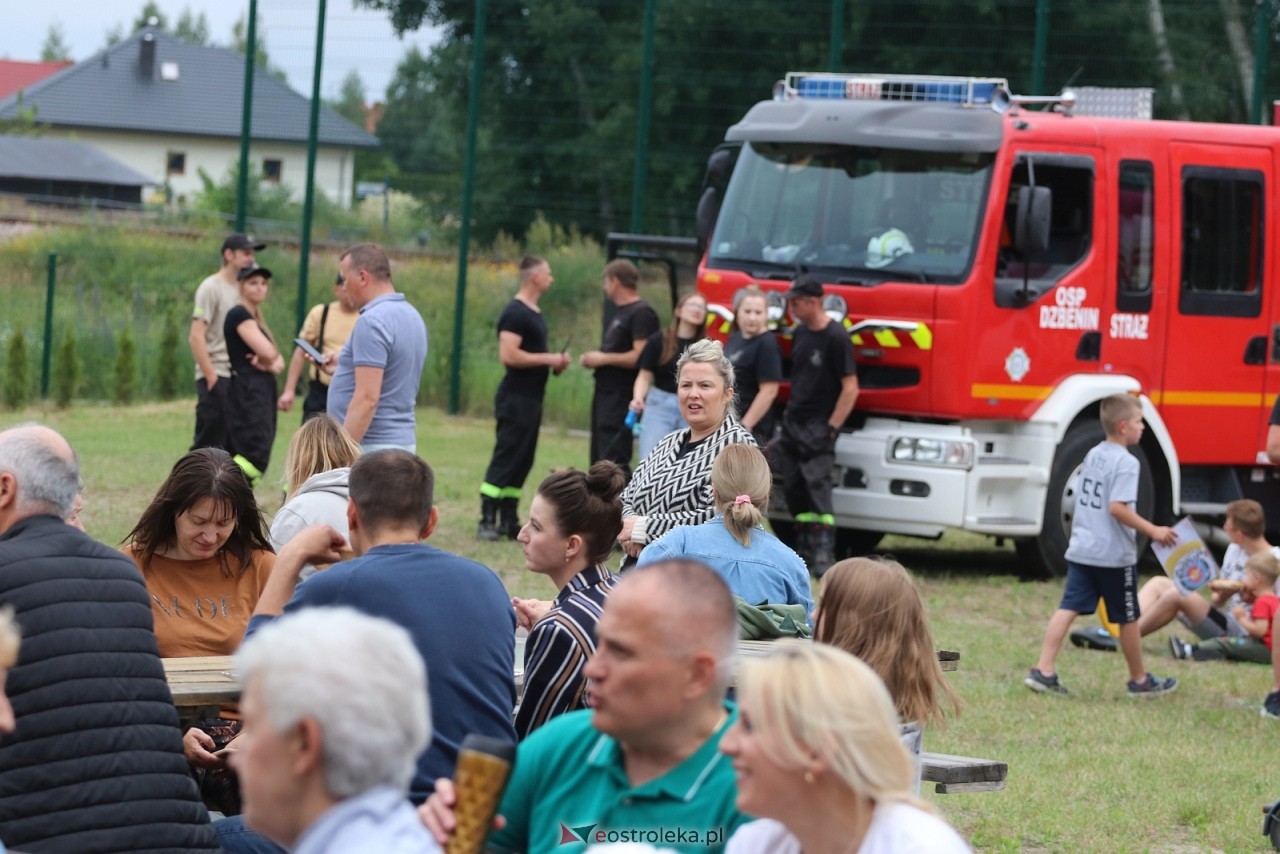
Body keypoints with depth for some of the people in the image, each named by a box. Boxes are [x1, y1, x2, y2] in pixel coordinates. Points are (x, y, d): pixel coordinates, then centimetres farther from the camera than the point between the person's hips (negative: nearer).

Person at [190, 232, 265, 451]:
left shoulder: (242, 289, 16)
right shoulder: (211, 287, -7)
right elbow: (196, 337, -13)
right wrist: (211, 376, -18)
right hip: (216, 377, -7)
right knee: (210, 443, -9)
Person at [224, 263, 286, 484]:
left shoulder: (256, 318, 21)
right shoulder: (239, 314, -8)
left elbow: (278, 361, 16)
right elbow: (268, 351, -20)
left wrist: (270, 364, -7)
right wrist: (268, 359, 3)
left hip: (262, 392, 10)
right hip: (248, 392, -10)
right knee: (256, 454, -20)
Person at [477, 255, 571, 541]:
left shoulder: (534, 313, 17)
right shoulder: (515, 313, -14)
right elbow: (508, 355, -23)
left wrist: (554, 362, 10)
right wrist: (547, 359, -17)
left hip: (531, 399, 10)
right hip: (516, 398, -10)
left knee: (522, 461, 10)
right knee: (506, 459, -9)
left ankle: (509, 521, 14)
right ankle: (487, 521, -8)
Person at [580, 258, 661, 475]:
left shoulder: (642, 313, -12)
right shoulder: (619, 312, 19)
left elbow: (640, 357, -22)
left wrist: (604, 358, -13)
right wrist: (593, 358, 8)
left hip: (621, 398, -10)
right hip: (605, 393, 10)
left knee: (614, 461, -15)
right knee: (598, 459, 13)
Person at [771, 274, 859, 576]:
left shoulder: (836, 338, -12)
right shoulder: (800, 333, 11)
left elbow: (850, 388, -14)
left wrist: (830, 429, -15)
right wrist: (789, 416, 13)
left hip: (817, 427, -8)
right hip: (793, 423, 8)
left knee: (818, 486, -14)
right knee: (794, 489, 8)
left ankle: (823, 556, -16)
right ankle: (804, 551, 15)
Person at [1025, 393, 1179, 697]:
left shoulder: (1092, 455, 10)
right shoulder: (1126, 463, -15)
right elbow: (1118, 507, -23)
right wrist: (1152, 531, -19)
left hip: (1081, 549, 7)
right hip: (1115, 555, -7)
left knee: (1068, 608, 1)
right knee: (1128, 618, 8)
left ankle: (1043, 671, -9)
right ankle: (1139, 680, 22)